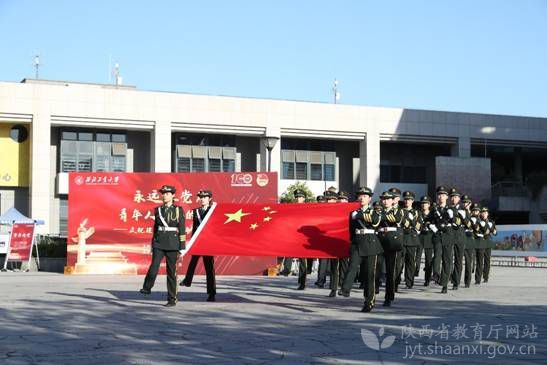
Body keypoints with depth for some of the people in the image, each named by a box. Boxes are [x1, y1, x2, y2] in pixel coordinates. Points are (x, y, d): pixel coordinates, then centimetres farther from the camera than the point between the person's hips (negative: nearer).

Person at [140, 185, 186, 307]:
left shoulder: (178, 210, 1)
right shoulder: (158, 210, 9)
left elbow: (182, 230, -1)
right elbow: (155, 227, 16)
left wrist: (182, 248, -5)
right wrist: (152, 244, 14)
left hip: (172, 244, -2)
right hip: (159, 242, 2)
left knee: (171, 271, 2)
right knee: (154, 265, -21)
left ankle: (172, 299, 9)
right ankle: (147, 287, -4)